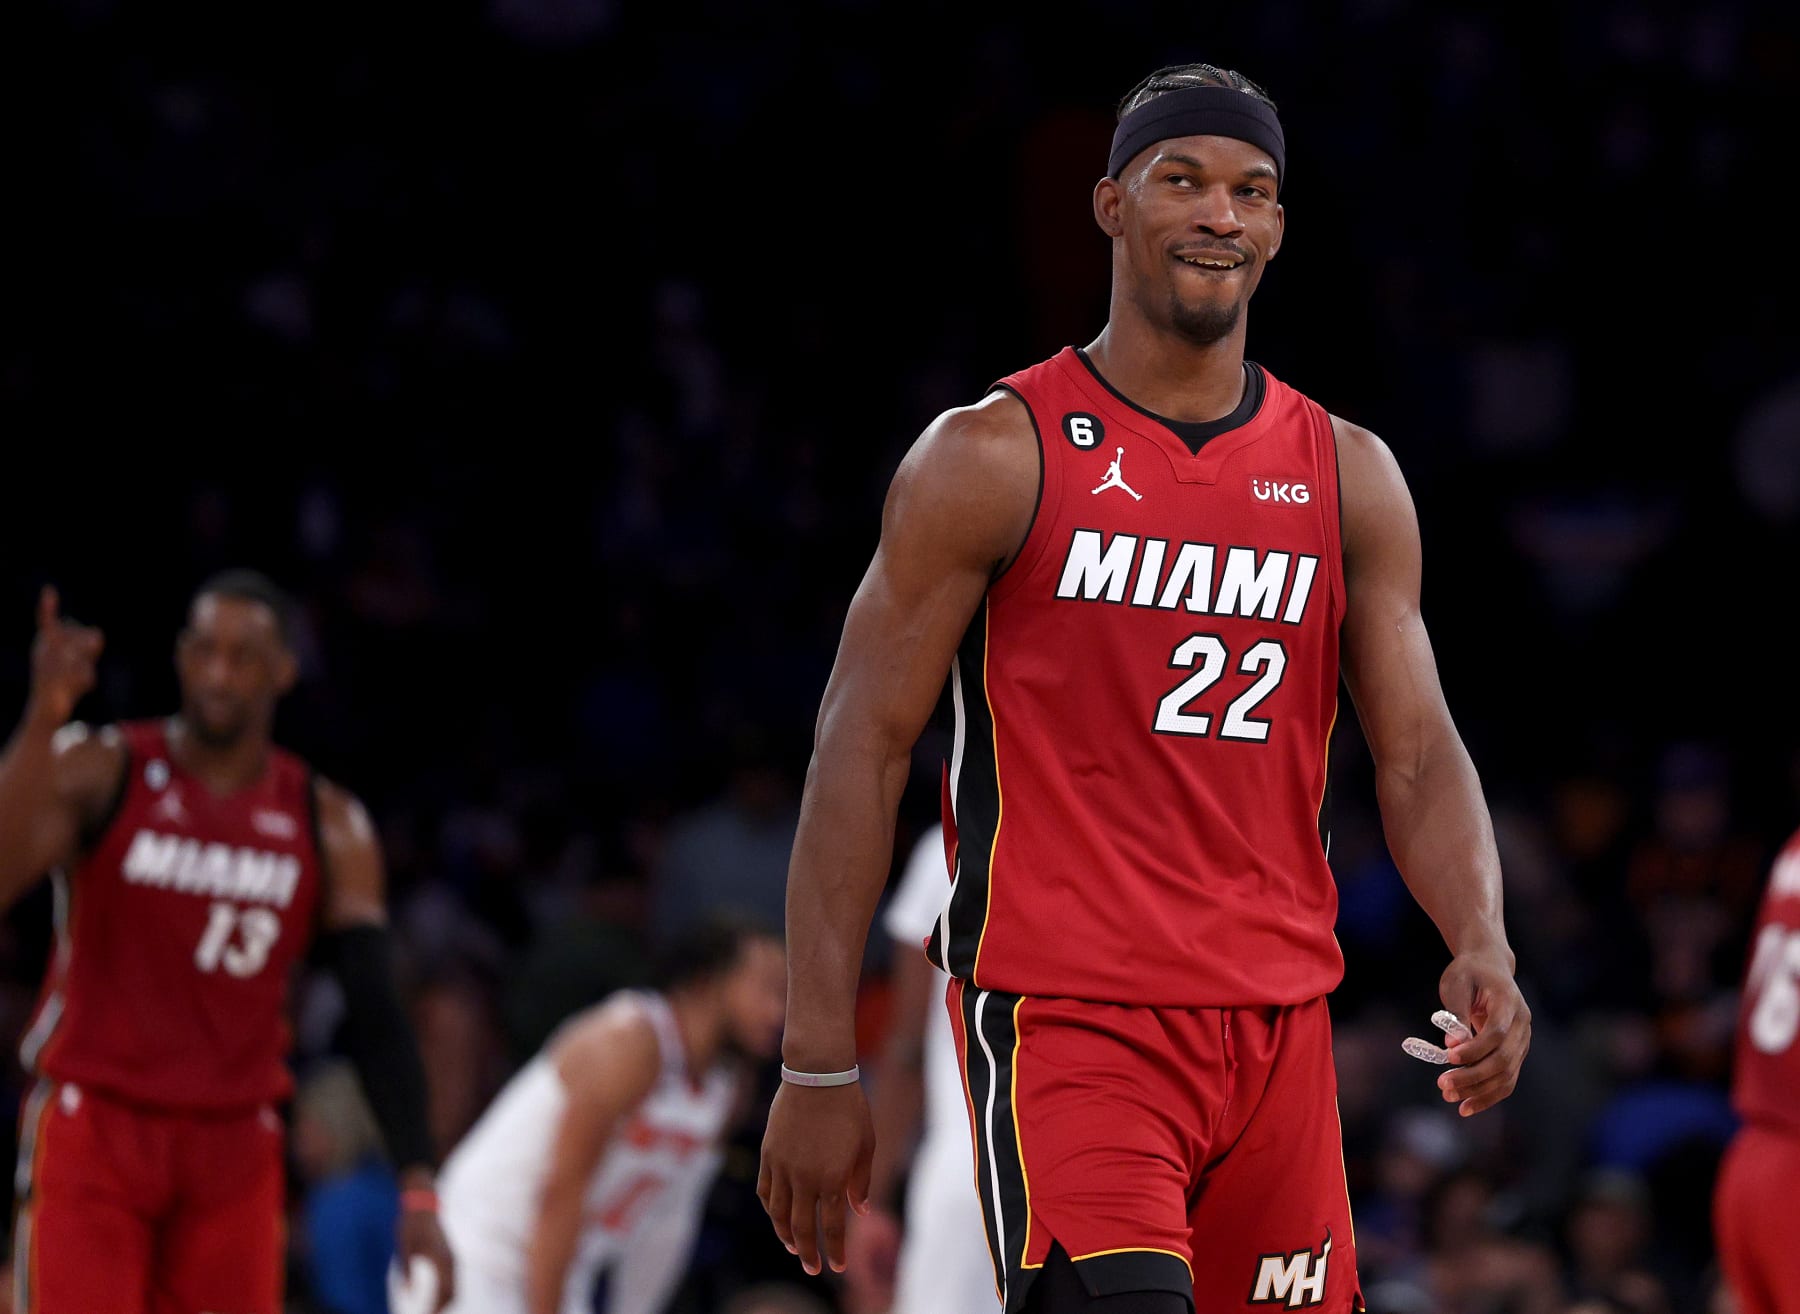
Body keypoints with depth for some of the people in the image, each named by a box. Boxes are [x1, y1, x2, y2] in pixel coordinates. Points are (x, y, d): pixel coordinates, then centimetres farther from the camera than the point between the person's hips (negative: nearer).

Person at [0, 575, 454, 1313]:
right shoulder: (100, 773, -5)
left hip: (235, 1149, 3)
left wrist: (417, 1188, -7)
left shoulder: (330, 828, 3)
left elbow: (374, 1017, 2)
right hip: (93, 1128, -3)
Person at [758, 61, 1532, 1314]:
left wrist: (1482, 948, -13)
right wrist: (820, 1063, -8)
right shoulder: (995, 457, -3)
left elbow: (1419, 752, 8)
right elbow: (865, 750, -3)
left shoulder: (1347, 475, 10)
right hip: (1065, 1019, -5)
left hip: (1280, 1022, 5)